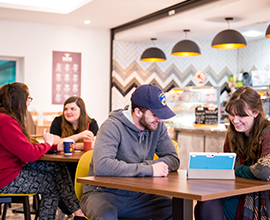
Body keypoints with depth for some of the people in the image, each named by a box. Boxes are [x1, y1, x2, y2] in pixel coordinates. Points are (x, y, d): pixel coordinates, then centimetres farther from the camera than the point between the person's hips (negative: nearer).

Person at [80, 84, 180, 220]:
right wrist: (149, 170, -29)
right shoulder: (113, 126, -17)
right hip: (103, 192, -5)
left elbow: (173, 160, -1)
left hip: (136, 194, 6)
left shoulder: (157, 127, 2)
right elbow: (101, 166, -32)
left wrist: (146, 165, -20)